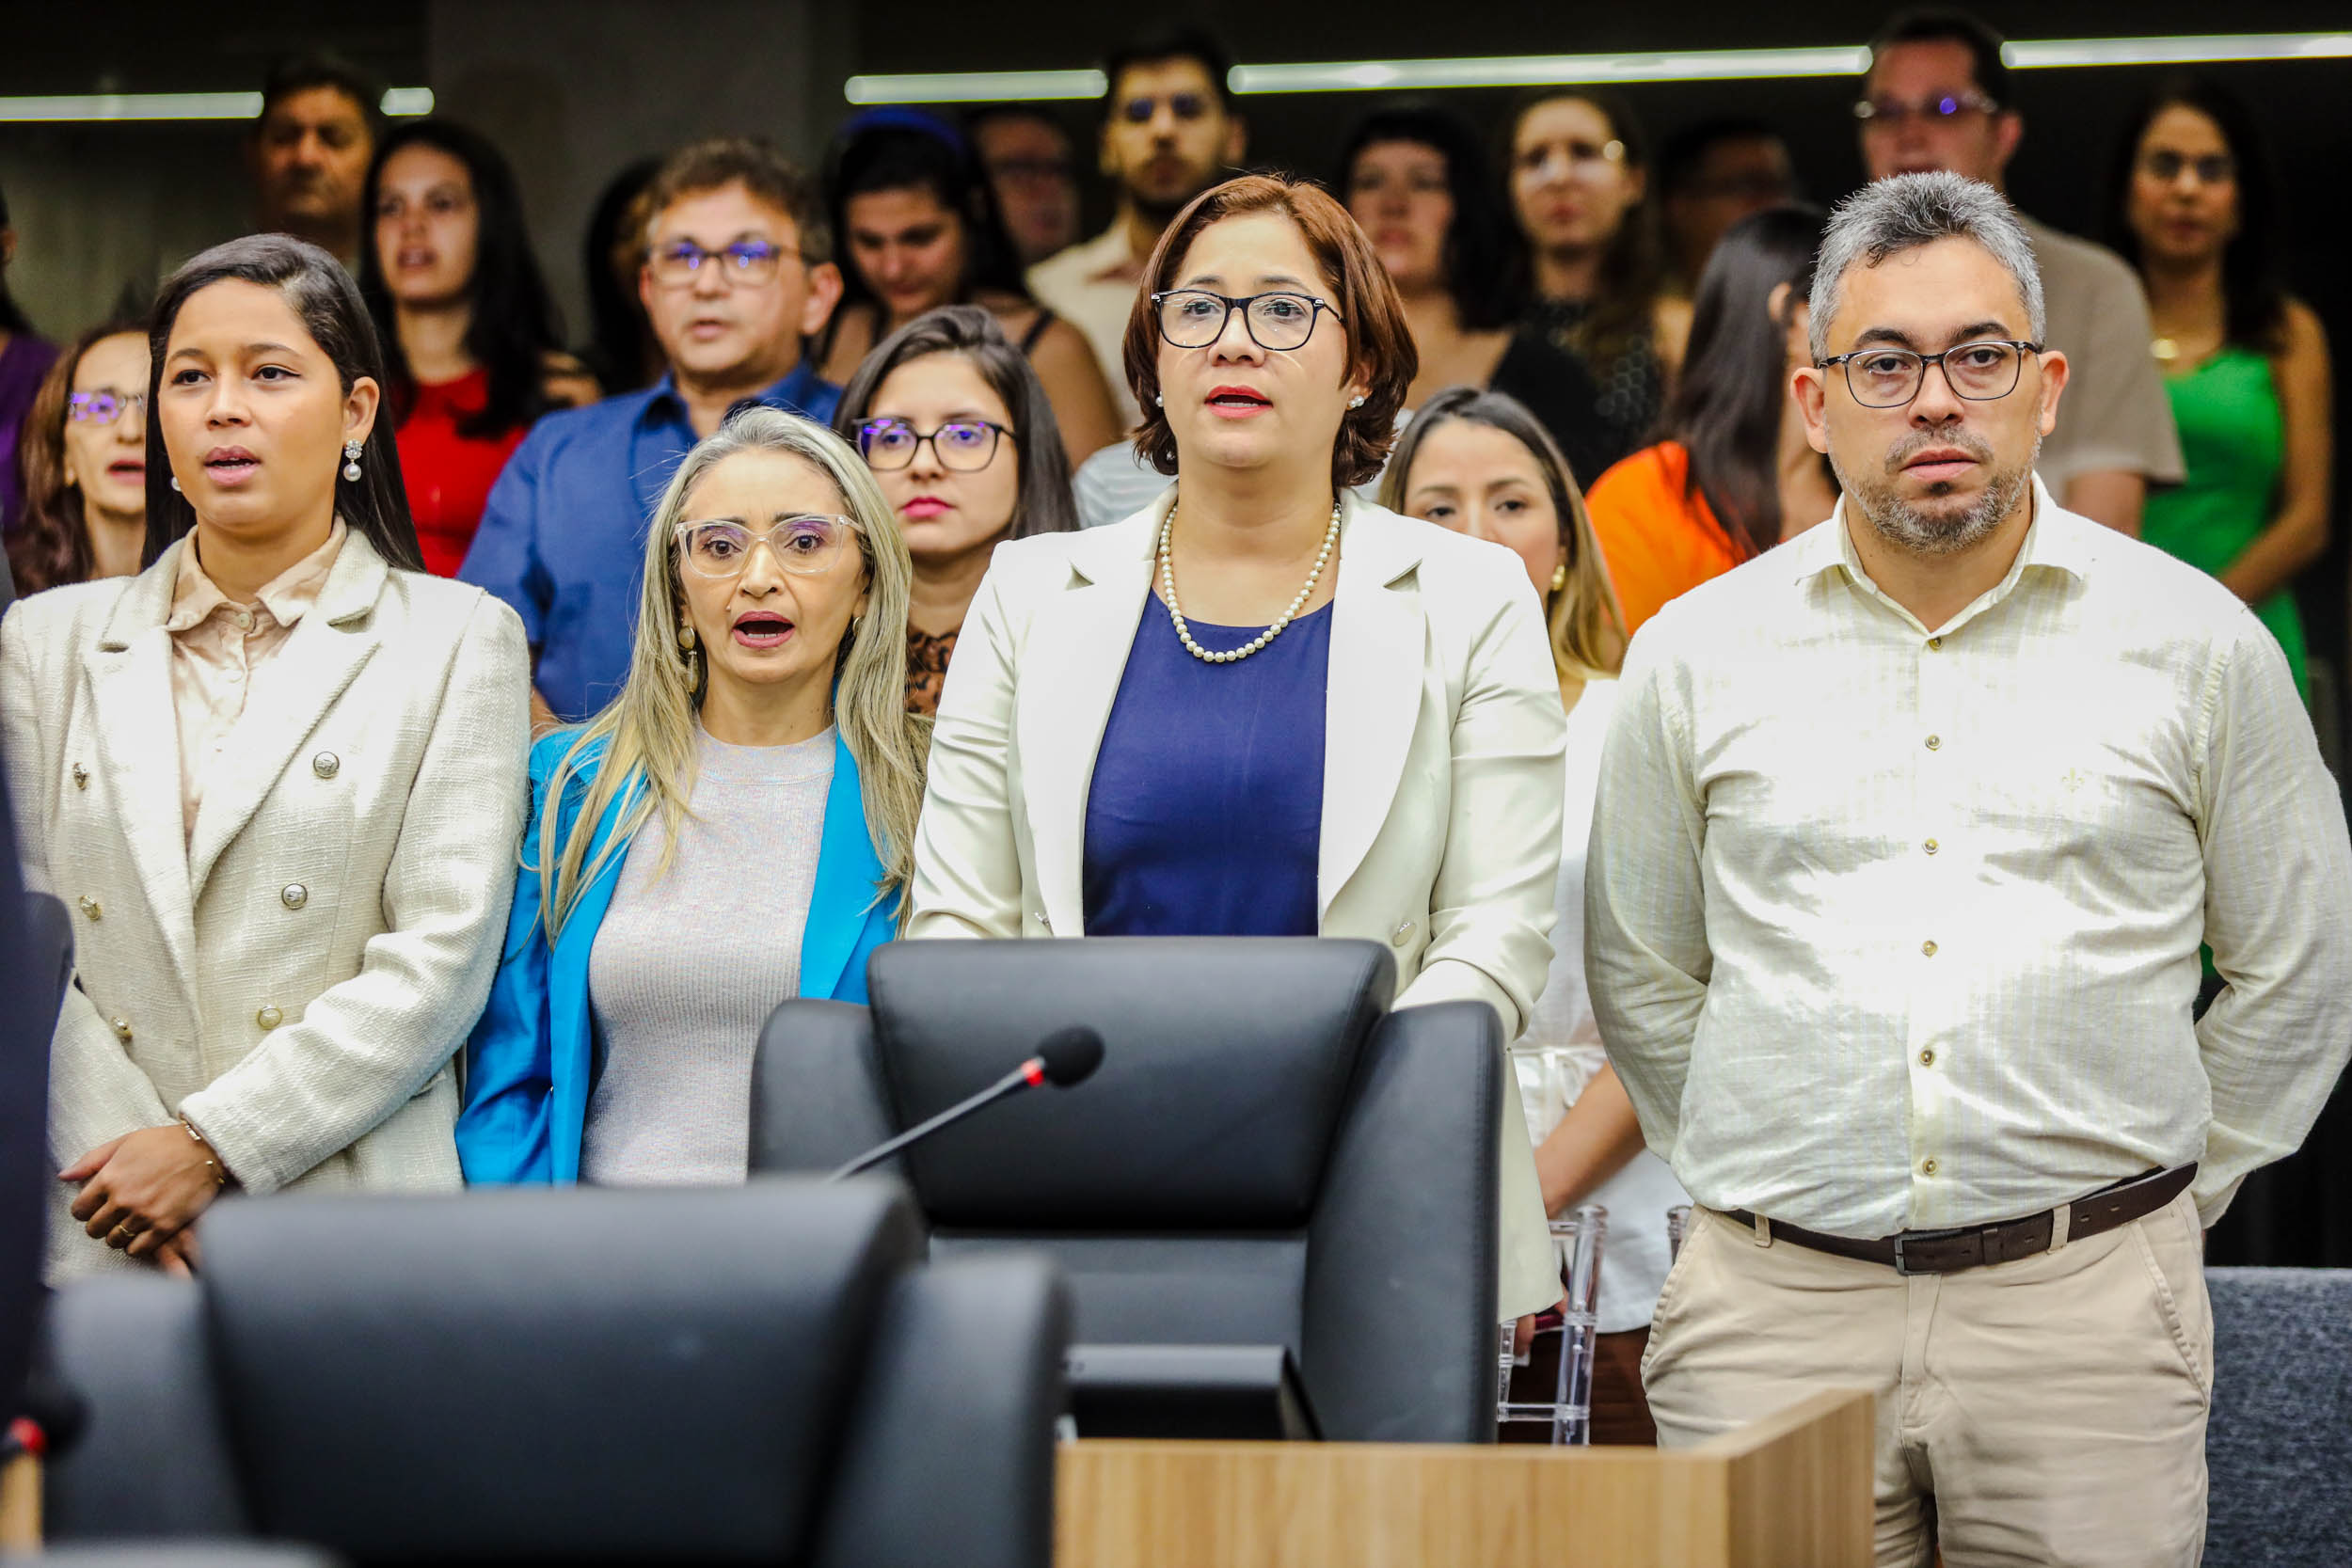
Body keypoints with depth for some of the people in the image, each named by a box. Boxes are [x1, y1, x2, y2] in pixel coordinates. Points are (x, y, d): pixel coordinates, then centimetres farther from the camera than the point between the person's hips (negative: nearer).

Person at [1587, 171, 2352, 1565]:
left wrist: (2167, 1195, 10)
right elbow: (1644, 976, 17)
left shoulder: (2198, 643, 4)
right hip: (1773, 1305, 1)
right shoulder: (1698, 655, 6)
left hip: (2085, 1308, -1)